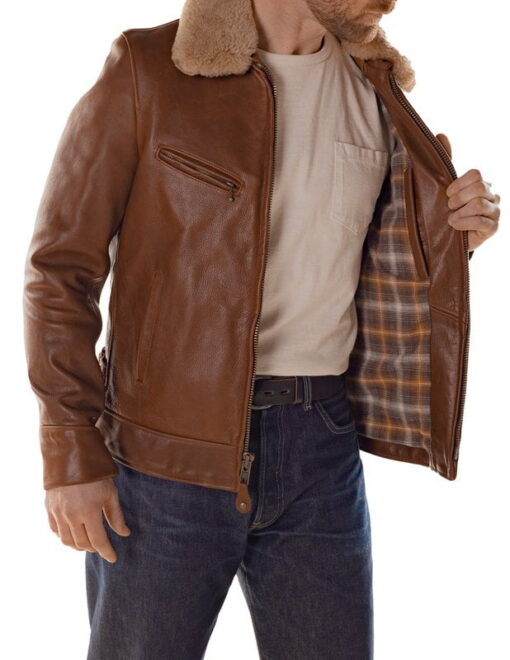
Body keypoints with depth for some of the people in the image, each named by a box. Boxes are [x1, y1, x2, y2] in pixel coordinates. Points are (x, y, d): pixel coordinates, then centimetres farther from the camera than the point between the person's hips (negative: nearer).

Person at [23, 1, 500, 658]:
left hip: (322, 448, 4)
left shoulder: (376, 88, 9)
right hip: (170, 451, -4)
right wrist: (72, 452, -11)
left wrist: (448, 236, 0)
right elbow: (61, 268, -6)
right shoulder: (147, 68, -6)